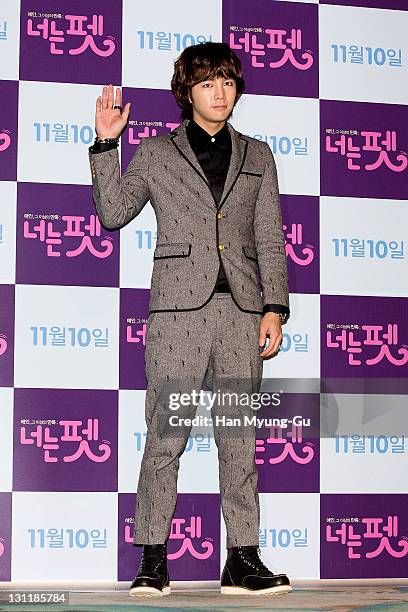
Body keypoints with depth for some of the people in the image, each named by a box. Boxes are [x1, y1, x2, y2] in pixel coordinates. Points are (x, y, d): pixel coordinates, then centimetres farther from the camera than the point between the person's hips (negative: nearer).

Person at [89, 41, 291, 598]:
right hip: (179, 306, -2)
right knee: (165, 434, -5)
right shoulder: (156, 154, 13)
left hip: (241, 307, 2)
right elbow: (114, 213, 4)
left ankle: (243, 561, 5)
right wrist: (106, 144, -1)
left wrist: (274, 308, 3)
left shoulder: (257, 157, 17)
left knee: (240, 436, 2)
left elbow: (270, 240, 13)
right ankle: (152, 561, 0)